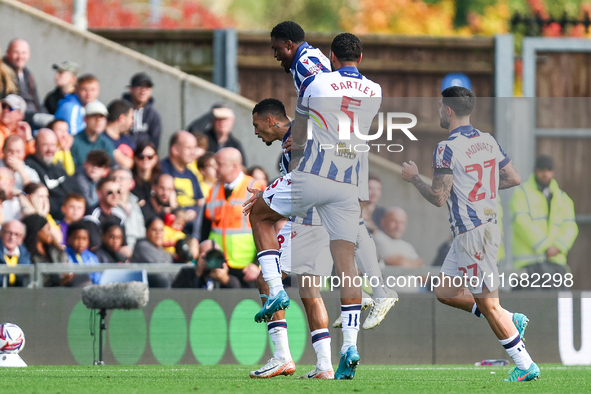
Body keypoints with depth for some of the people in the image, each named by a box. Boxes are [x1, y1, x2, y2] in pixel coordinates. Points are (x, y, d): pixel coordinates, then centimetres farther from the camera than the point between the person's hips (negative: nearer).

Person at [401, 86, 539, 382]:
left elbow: (438, 197, -18)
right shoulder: (488, 141, 8)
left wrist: (414, 178, -1)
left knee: (487, 304, -2)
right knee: (444, 292, 18)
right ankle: (510, 321, 16)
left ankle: (526, 367, 1)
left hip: (473, 235, -9)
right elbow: (515, 179, 13)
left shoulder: (447, 149, -16)